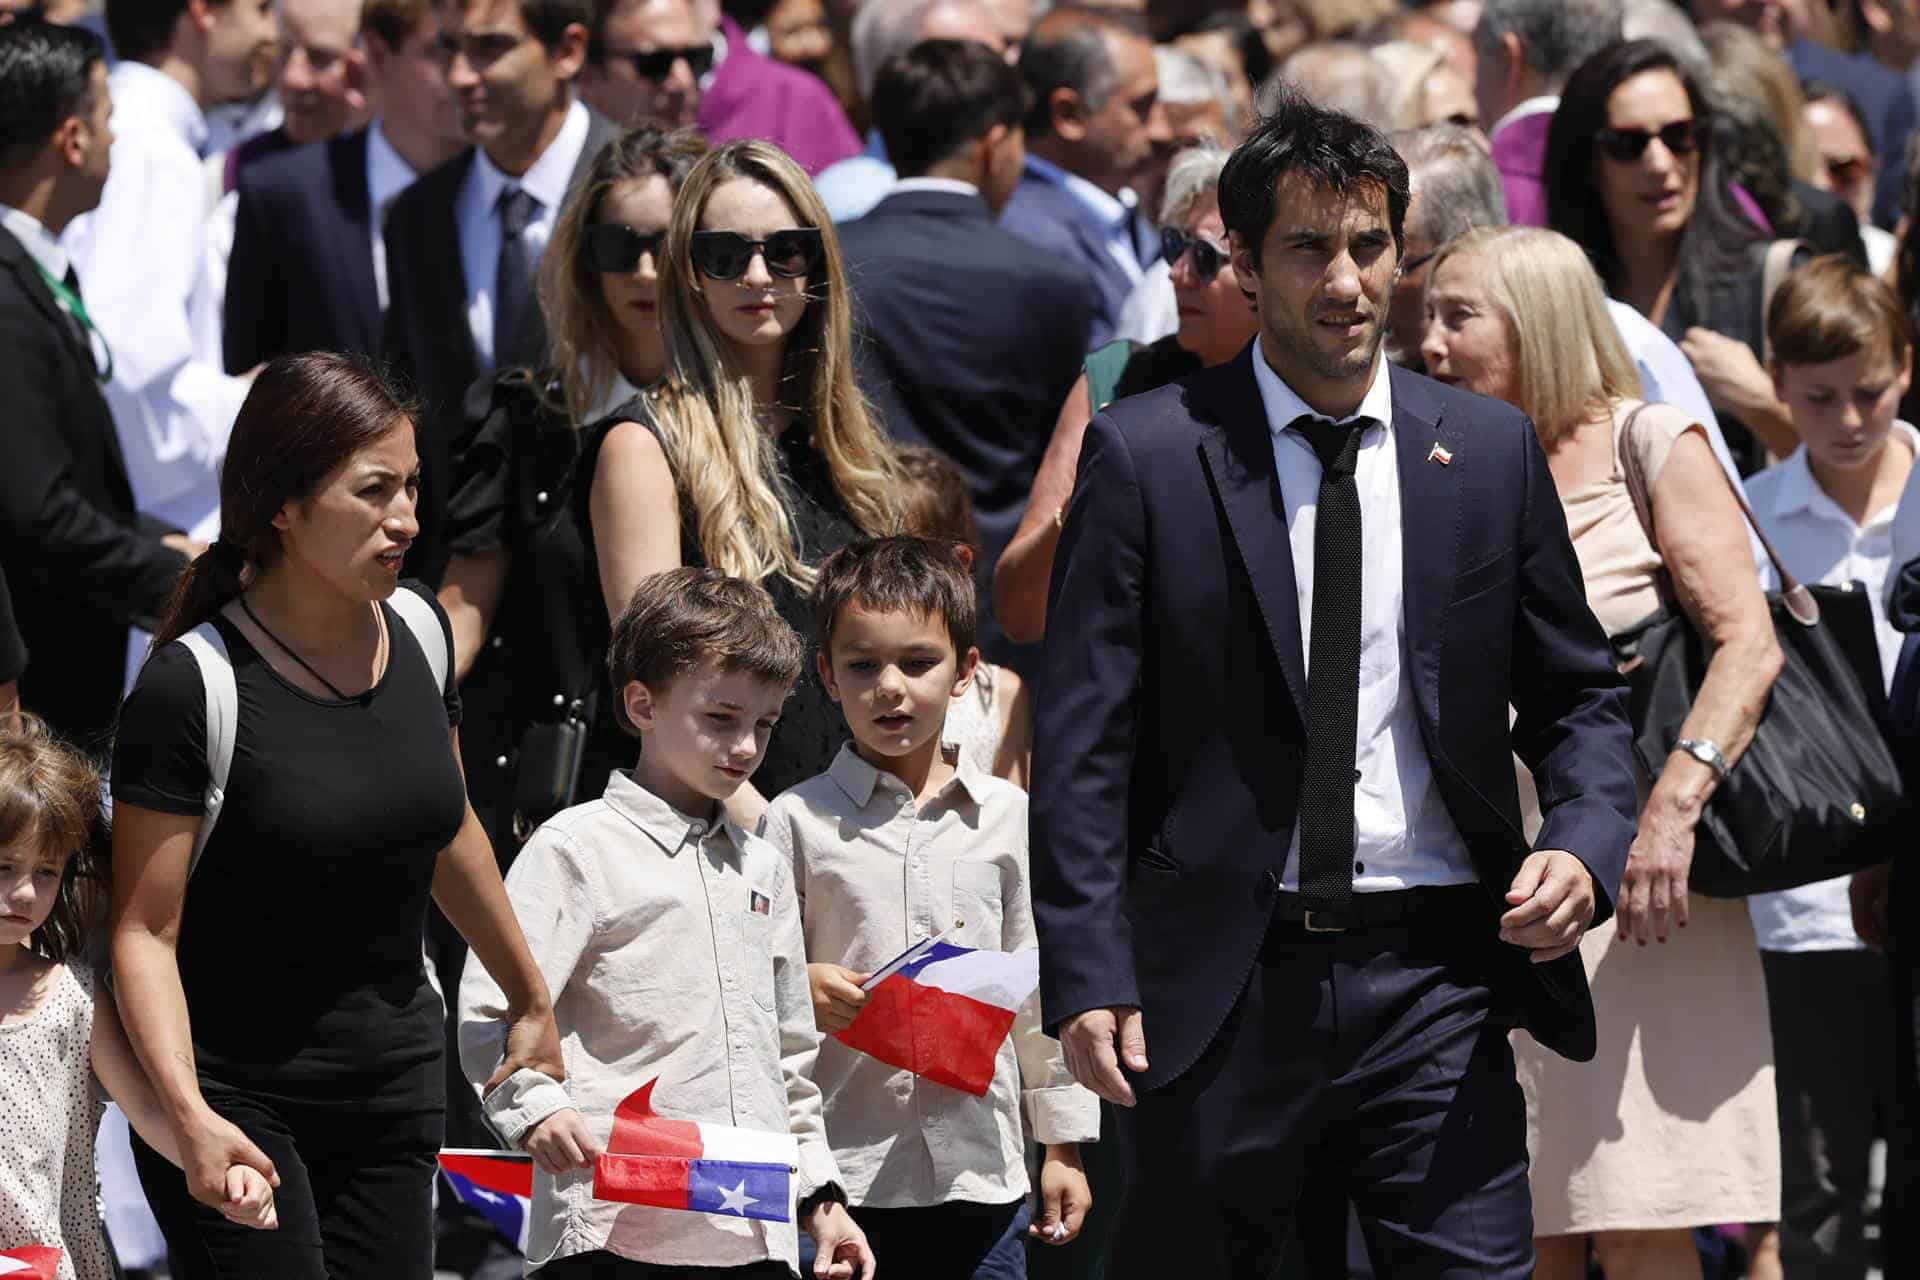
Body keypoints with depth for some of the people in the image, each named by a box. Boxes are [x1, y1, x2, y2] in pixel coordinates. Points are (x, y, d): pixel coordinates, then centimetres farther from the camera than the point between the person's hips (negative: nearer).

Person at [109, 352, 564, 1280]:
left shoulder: (414, 631, 3)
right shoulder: (193, 685, -15)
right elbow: (144, 929, -14)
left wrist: (533, 1003, 30)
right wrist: (190, 1115, -27)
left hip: (393, 1089, 6)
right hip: (236, 1095, -5)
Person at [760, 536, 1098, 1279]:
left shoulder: (1008, 818, 9)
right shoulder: (798, 822, 2)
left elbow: (1042, 991, 13)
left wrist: (1063, 1144, 12)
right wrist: (801, 991, -19)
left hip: (981, 1174, 2)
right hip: (841, 1180, -2)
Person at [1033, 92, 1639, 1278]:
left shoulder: (1491, 451, 9)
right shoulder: (1144, 455, 0)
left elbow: (1578, 697, 15)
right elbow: (1085, 738, -2)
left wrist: (1586, 846, -6)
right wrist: (1088, 974, -11)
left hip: (1432, 972, 1)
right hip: (1221, 985, -1)